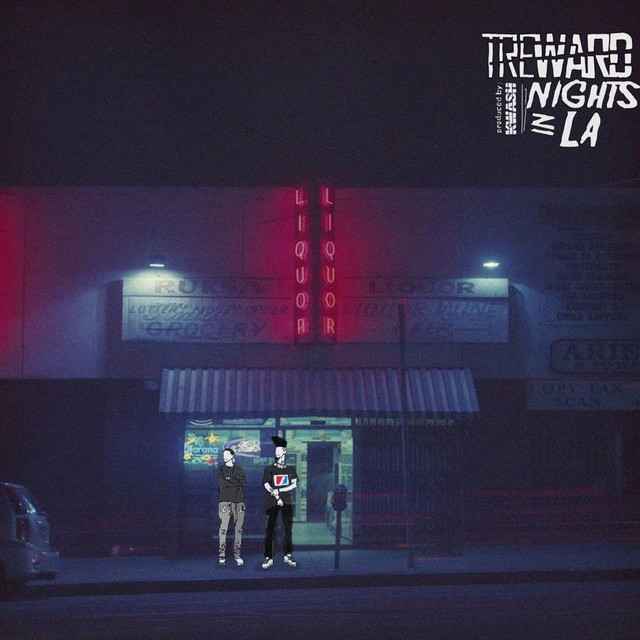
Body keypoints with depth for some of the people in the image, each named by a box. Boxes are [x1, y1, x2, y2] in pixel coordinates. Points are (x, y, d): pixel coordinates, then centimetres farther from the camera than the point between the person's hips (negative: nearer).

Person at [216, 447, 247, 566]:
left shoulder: (239, 470, 15)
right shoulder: (220, 470, 11)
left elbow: (244, 483, -2)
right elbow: (222, 483, -6)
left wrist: (229, 479, -6)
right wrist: (236, 482, -4)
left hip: (239, 501, 2)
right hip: (224, 501, -2)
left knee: (239, 528, 0)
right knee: (223, 528, -8)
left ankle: (237, 554, 5)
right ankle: (222, 554, -4)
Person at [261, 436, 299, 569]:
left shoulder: (290, 469, 10)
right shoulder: (269, 469, 5)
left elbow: (294, 484, 0)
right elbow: (266, 485, -4)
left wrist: (279, 490, -10)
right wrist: (277, 497, -14)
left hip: (287, 502, 2)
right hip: (272, 503, -2)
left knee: (288, 529, 3)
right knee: (269, 530, -5)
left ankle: (288, 555, 13)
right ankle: (268, 557, -4)